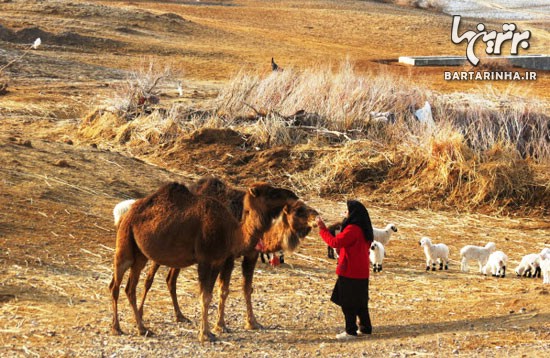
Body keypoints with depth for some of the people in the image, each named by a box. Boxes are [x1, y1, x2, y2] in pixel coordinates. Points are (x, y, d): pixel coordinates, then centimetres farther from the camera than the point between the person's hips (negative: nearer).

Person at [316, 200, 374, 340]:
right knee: (360, 301, 17)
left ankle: (351, 331, 2)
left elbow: (335, 242, -23)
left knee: (348, 303, -1)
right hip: (361, 272, 9)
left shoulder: (352, 229, -20)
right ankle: (365, 327, 22)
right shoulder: (363, 229, 10)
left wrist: (322, 228, -15)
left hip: (350, 272, -9)